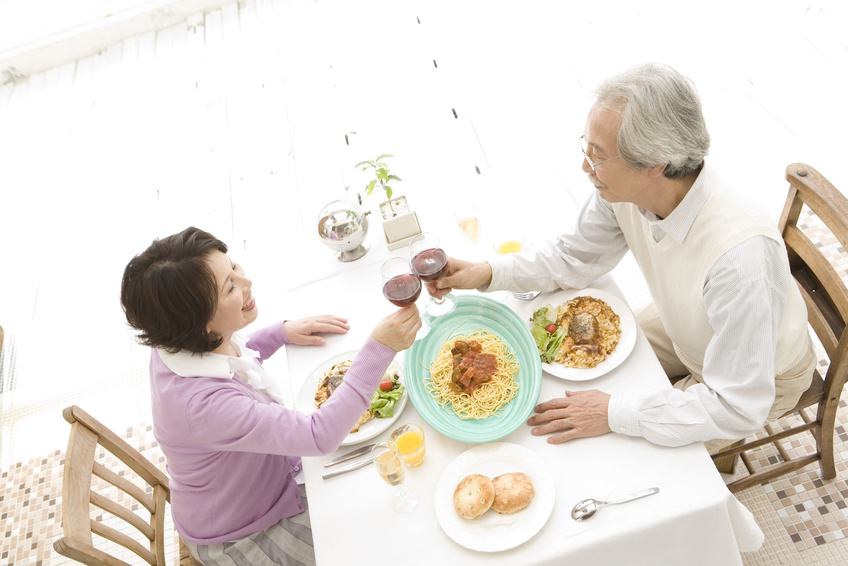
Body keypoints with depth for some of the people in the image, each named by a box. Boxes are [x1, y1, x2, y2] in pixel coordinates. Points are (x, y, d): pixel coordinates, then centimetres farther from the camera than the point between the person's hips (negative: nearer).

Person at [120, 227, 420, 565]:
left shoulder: (185, 340, -16)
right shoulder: (201, 402, -43)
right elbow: (320, 436, -44)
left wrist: (283, 332, -4)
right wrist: (380, 347, -45)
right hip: (237, 536, -7)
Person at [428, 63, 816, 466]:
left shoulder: (740, 252, -44)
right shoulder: (622, 189, -25)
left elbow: (739, 408, -35)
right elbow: (575, 258, -5)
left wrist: (614, 414, -33)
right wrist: (487, 273, -18)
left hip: (763, 376, -5)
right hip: (684, 331, 6)